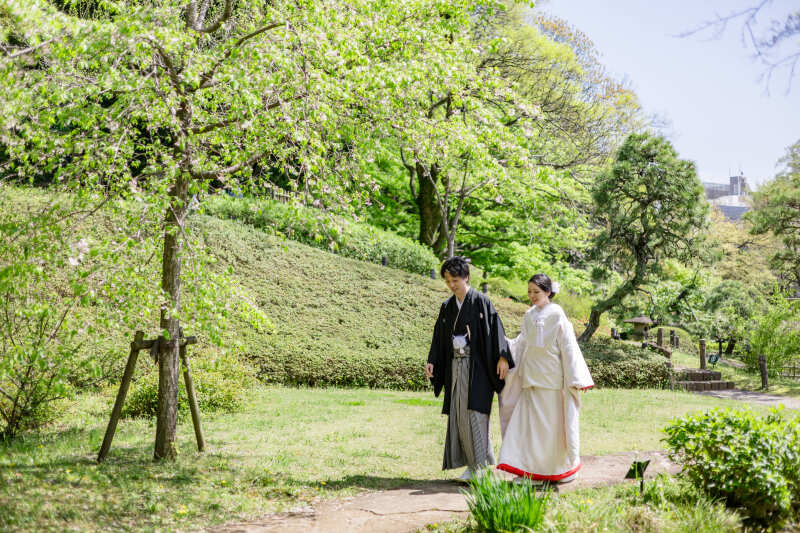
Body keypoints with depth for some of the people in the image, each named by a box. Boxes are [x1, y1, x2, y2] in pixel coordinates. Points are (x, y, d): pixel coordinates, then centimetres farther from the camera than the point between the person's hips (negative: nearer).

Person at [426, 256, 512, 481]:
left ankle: (483, 465, -5)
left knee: (474, 413, -11)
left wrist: (502, 357, -23)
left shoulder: (481, 301, -4)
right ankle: (472, 465, 12)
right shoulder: (447, 307, 13)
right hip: (455, 366, 6)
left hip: (477, 367, -6)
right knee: (459, 415, 4)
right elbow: (439, 338, 14)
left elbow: (495, 328, -12)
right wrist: (432, 362, 2)